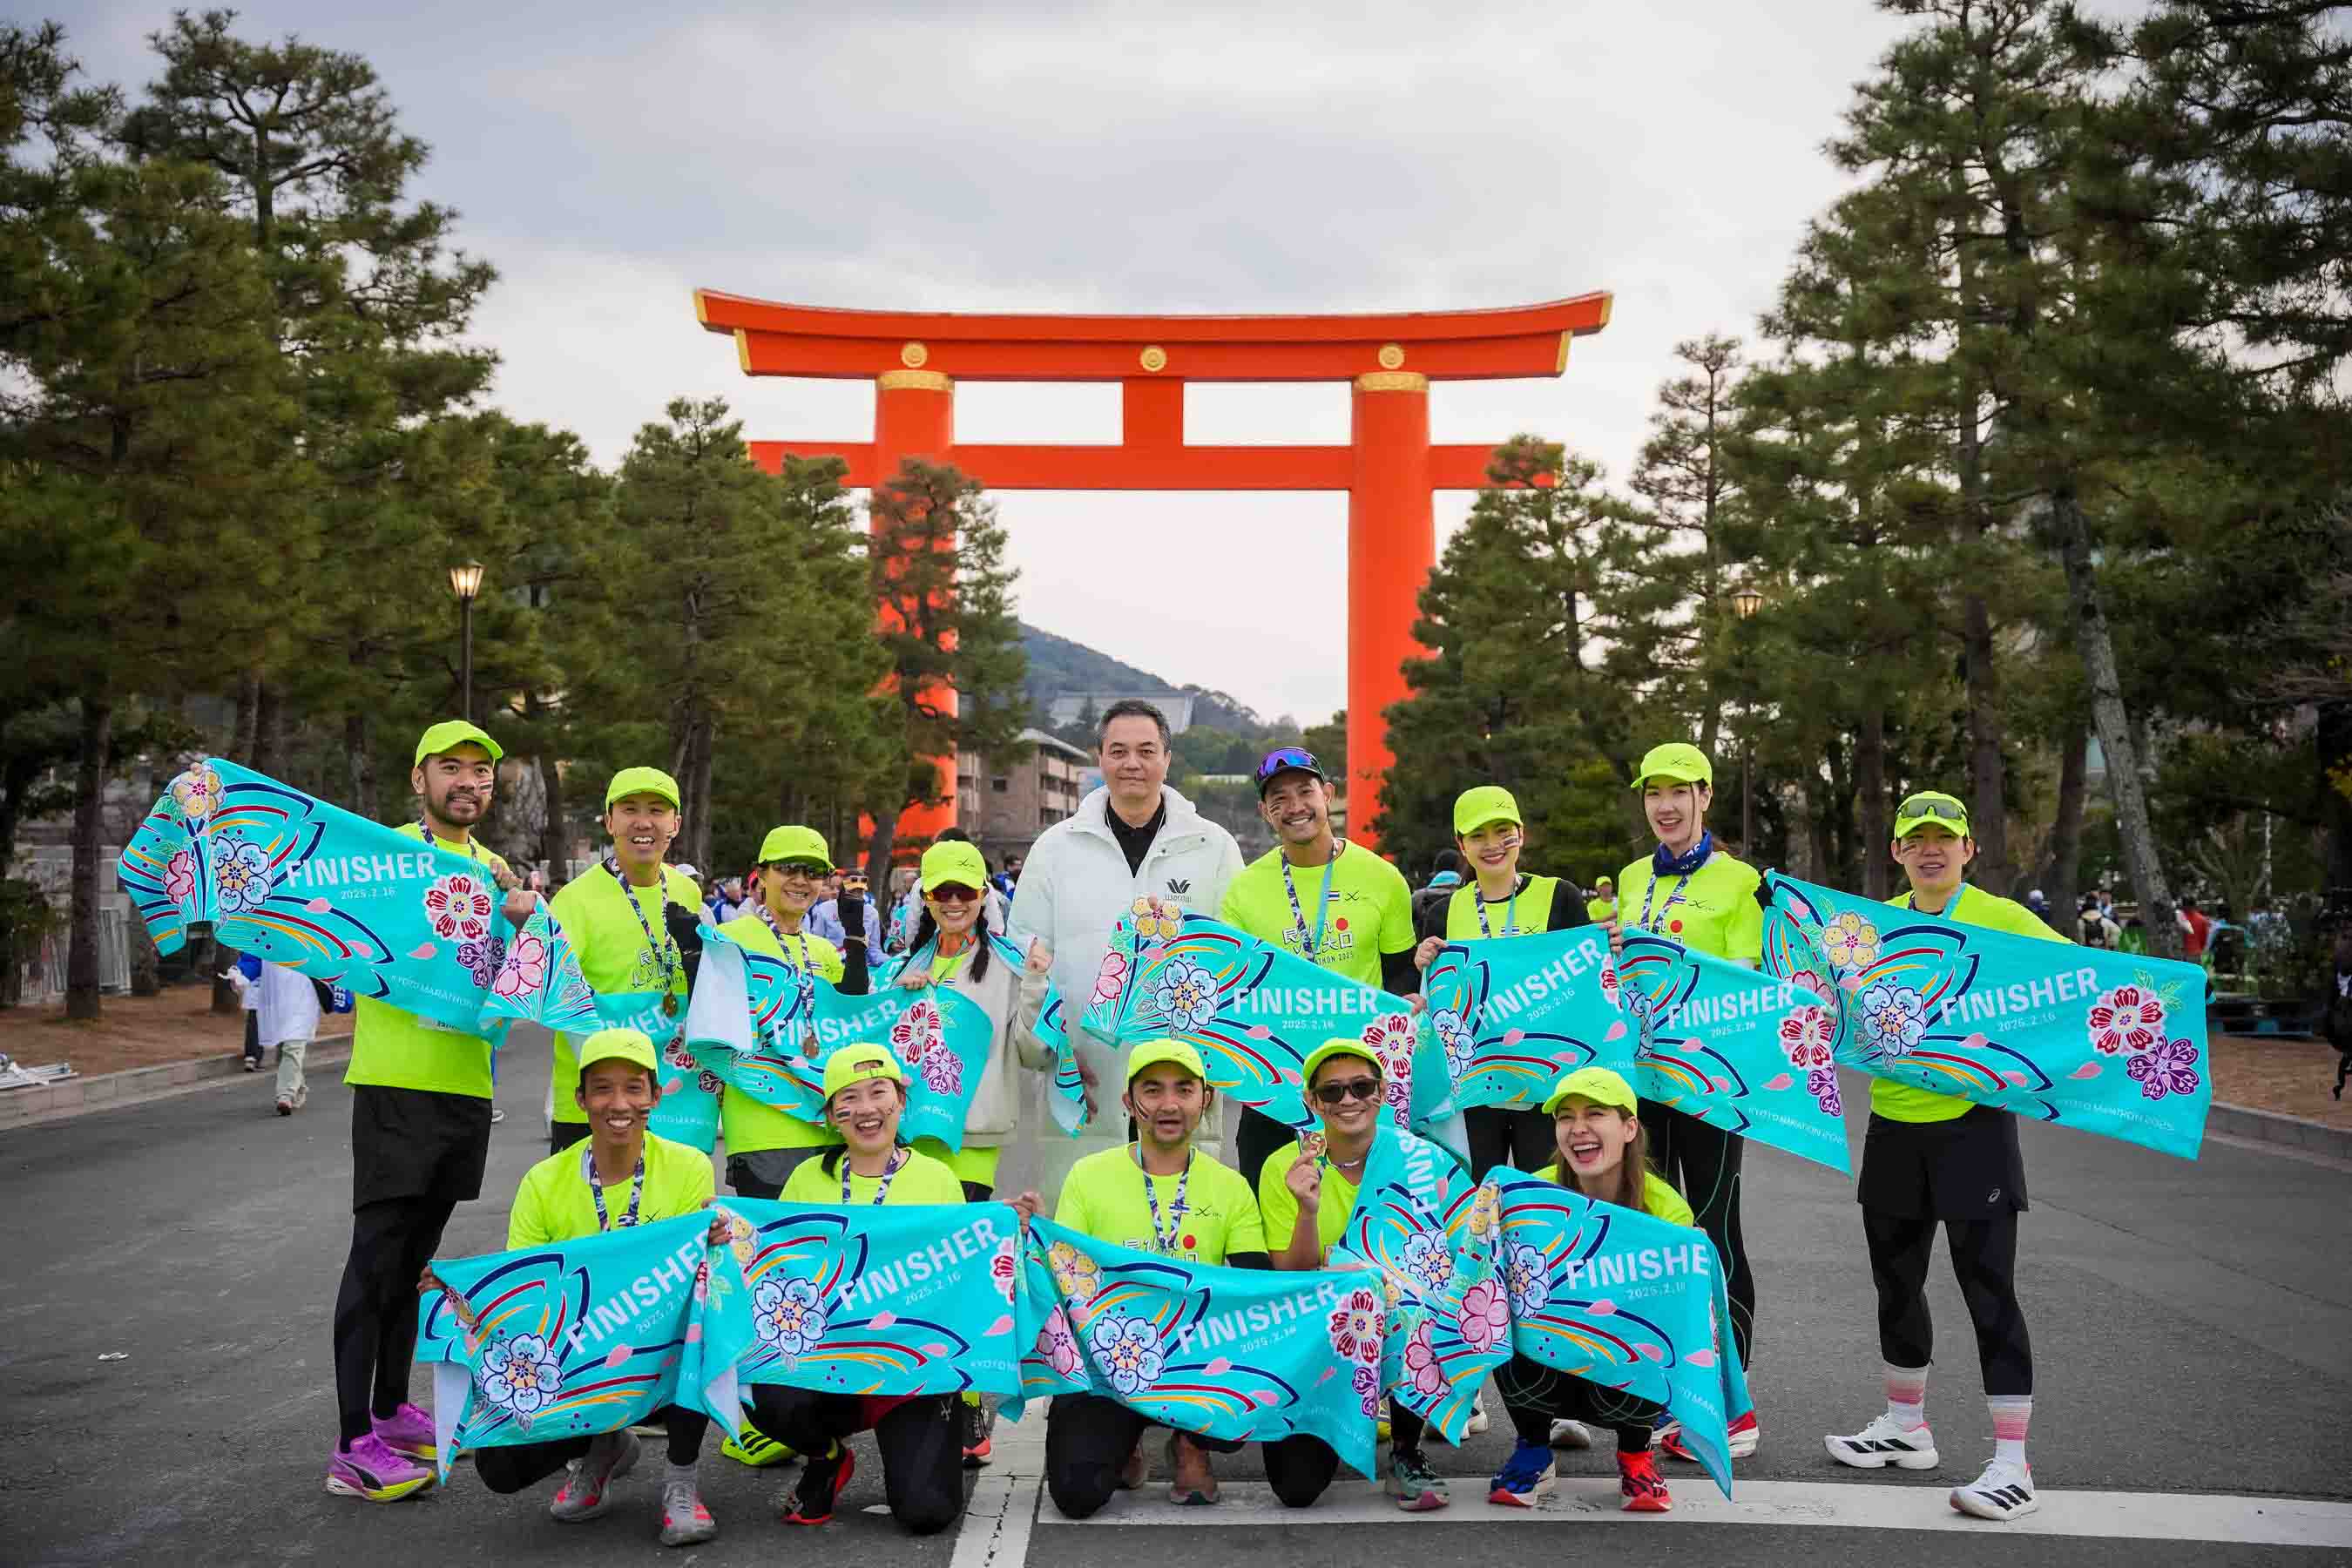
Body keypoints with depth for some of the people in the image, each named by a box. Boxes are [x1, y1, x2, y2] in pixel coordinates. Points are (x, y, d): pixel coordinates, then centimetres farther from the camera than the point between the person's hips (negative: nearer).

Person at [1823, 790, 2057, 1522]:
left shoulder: (2000, 920, -7)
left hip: (1972, 1125, -5)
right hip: (1893, 1126, 6)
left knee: (1989, 1291, -3)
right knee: (1896, 1282, 15)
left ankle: (2013, 1466, 4)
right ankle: (1906, 1428, 32)